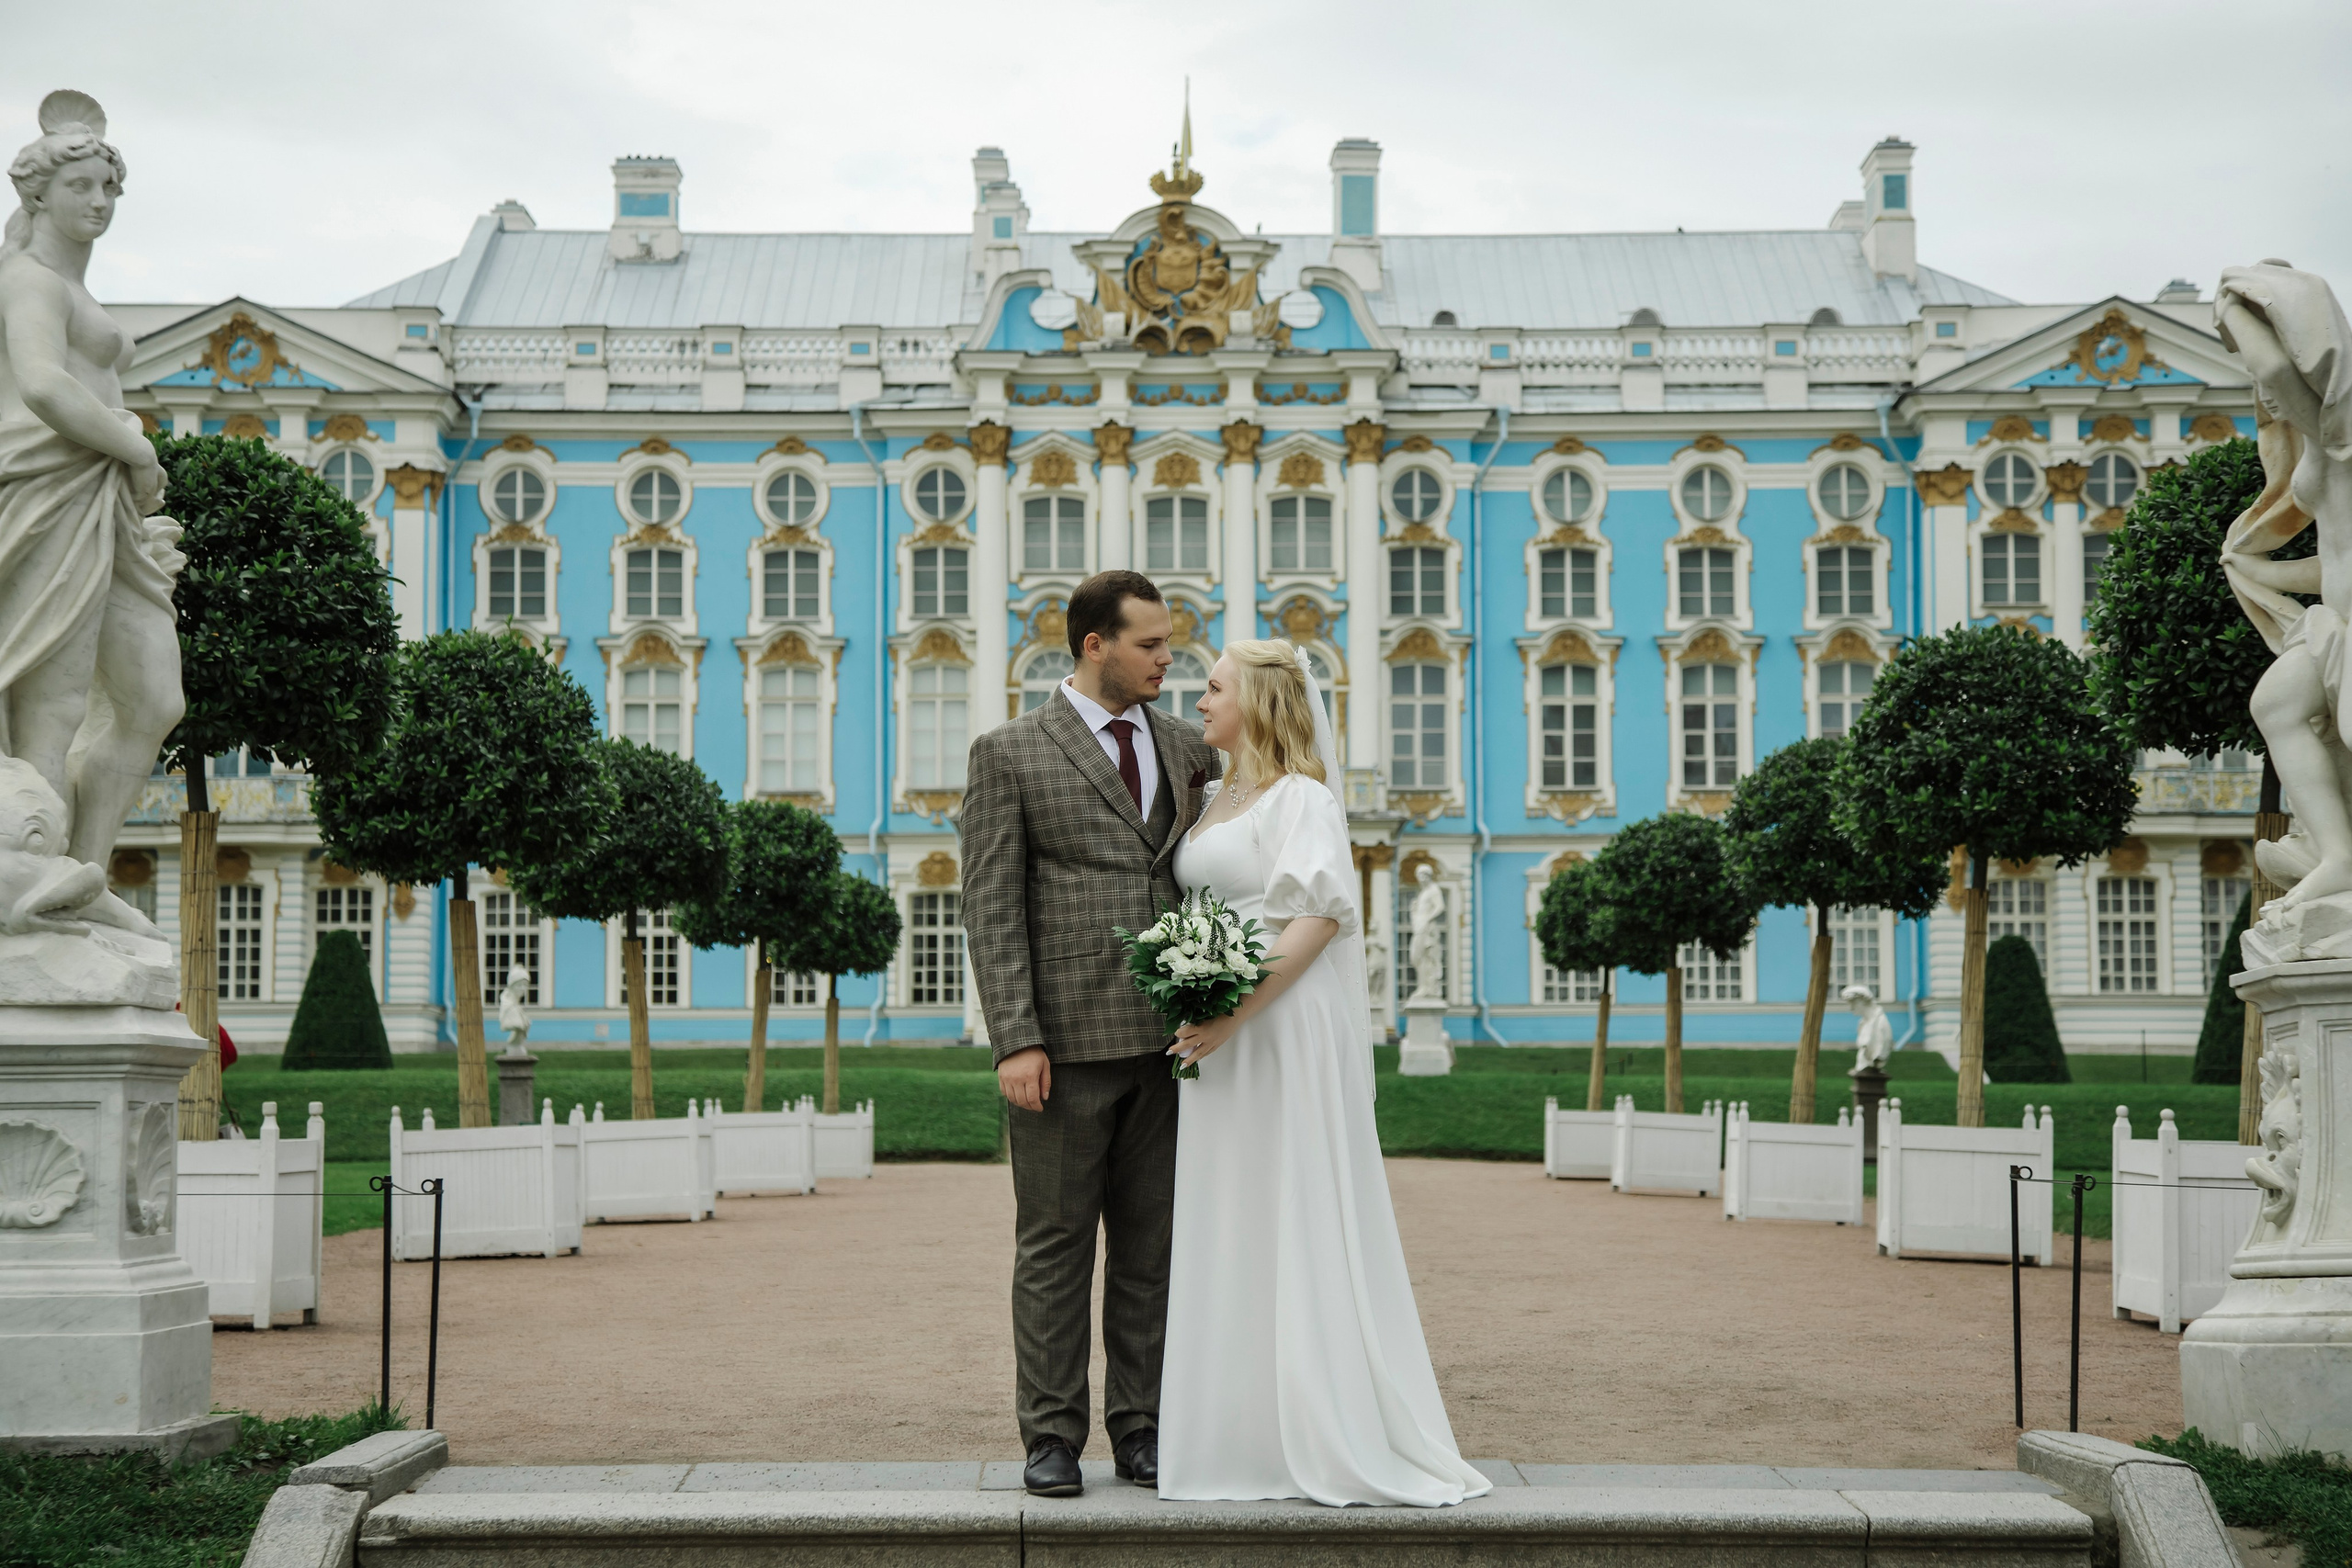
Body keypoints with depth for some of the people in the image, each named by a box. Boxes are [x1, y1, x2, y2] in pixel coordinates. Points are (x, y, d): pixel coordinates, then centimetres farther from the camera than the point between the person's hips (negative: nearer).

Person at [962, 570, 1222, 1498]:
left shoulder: (1188, 748, 12)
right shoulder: (1010, 753, 0)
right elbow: (992, 908, -5)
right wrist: (1015, 1041, -13)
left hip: (1166, 1039, 4)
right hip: (1066, 1042, -4)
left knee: (1152, 1247, 8)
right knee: (1055, 1246, 2)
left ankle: (1141, 1431, 16)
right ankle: (1051, 1437, 10)